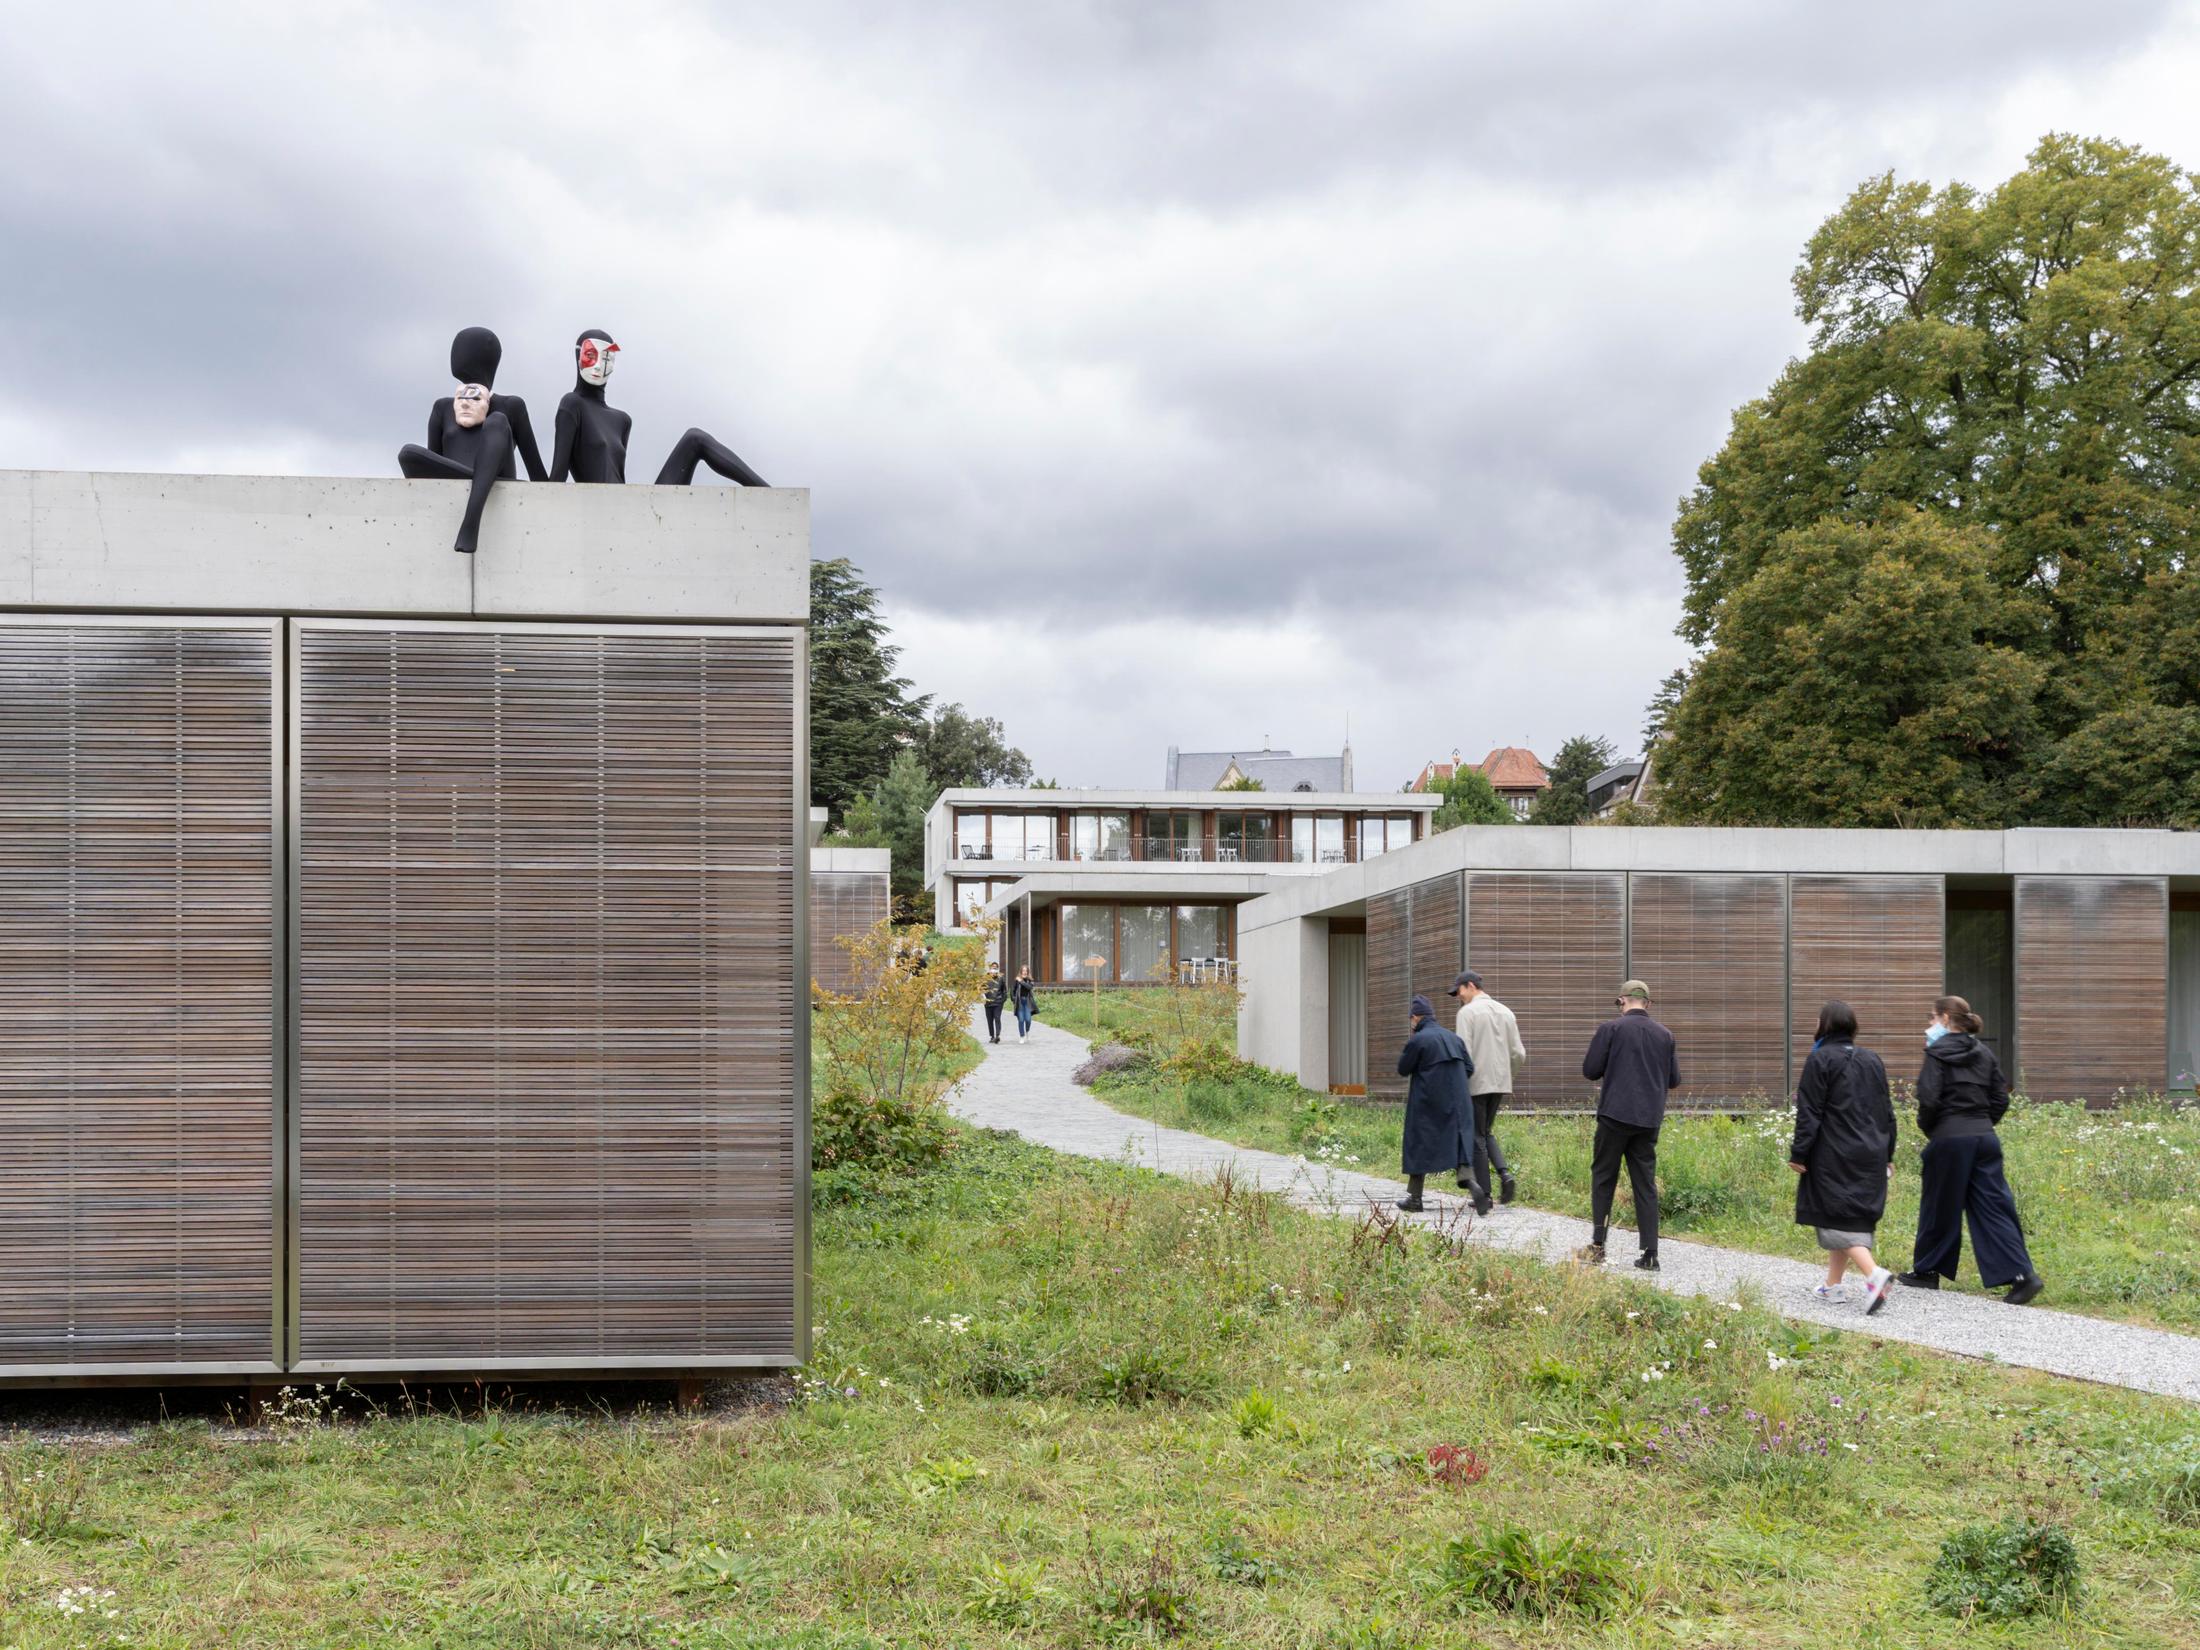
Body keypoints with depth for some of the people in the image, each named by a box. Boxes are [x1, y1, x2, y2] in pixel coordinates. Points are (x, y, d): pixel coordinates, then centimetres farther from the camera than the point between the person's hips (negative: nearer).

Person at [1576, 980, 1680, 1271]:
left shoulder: (1611, 1029, -6)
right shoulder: (1664, 1035, 6)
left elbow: (1590, 1070, -6)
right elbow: (1674, 1080, 10)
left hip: (1615, 1115, -3)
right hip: (1649, 1120, 3)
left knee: (1603, 1179, 8)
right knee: (1646, 1184, 7)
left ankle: (1597, 1246, 7)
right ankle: (1650, 1253, 2)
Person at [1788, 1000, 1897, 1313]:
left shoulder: (1820, 1059, -9)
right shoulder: (1872, 1060, 10)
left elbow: (1809, 1112, -11)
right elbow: (1886, 1112, 14)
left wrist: (1798, 1154, -6)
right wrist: (1887, 1155, 21)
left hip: (1834, 1158, -7)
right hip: (1870, 1156, 7)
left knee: (1838, 1220, -5)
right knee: (1858, 1216, 15)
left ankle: (1874, 1274, -25)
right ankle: (1834, 1284, 20)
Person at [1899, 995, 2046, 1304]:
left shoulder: (1937, 1053, -8)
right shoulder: (1984, 1053, 11)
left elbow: (1929, 1098, -15)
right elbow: (2000, 1098, 10)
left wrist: (1926, 1127, 1)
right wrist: (1981, 1124, 16)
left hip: (1949, 1139, -5)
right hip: (1984, 1137, 5)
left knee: (1939, 1206, 8)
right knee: (1992, 1206, 3)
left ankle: (1927, 1270, 21)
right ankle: (2021, 1275, -9)